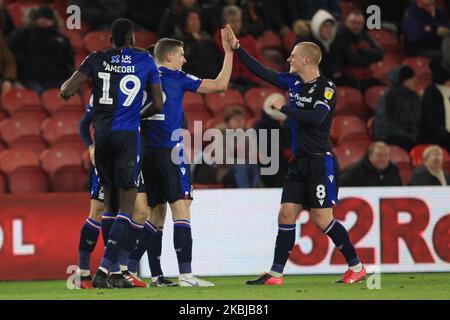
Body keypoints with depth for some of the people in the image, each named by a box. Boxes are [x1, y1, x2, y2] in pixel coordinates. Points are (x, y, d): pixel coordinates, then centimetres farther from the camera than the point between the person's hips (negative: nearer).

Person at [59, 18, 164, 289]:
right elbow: (158, 105, 7)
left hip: (102, 135, 3)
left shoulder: (96, 60, 6)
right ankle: (105, 268, -14)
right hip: (128, 135, -3)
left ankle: (114, 271, 15)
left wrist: (68, 87, 24)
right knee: (127, 206, -1)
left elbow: (66, 91, 1)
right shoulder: (145, 61, 3)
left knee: (110, 202, 14)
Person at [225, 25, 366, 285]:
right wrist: (237, 48, 15)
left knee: (322, 220, -8)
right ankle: (276, 274, 4)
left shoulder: (326, 88, -11)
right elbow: (262, 72, 17)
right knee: (286, 215, 2)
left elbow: (316, 117, -25)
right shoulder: (294, 83, 11)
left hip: (321, 163, -7)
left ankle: (357, 267, 4)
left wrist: (284, 108, -17)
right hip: (300, 163, 7)